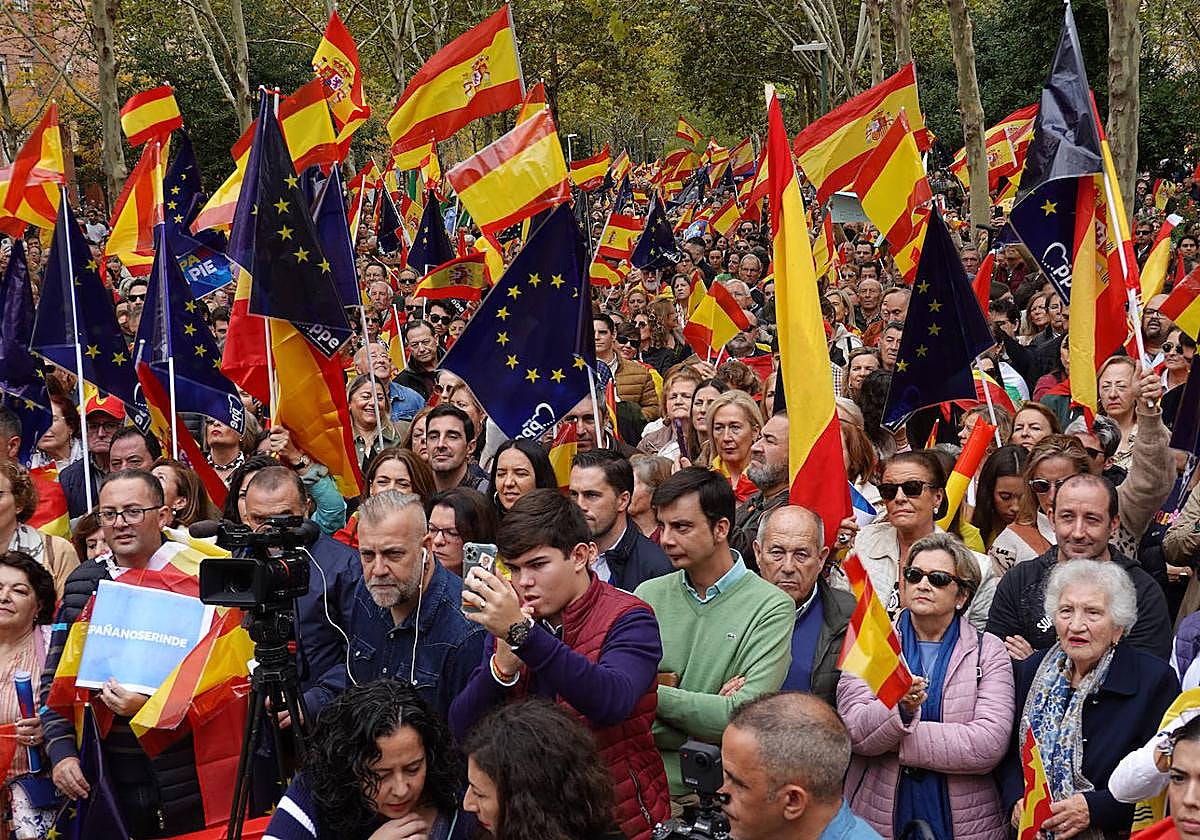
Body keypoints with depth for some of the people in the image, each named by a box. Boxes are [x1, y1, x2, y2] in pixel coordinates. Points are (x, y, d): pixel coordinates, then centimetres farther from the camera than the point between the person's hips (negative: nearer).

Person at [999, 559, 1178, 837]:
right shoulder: (1030, 671, 2)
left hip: (1114, 833, -4)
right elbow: (1008, 754, 8)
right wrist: (1016, 801, -11)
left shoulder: (1155, 680, -12)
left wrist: (1094, 808, -24)